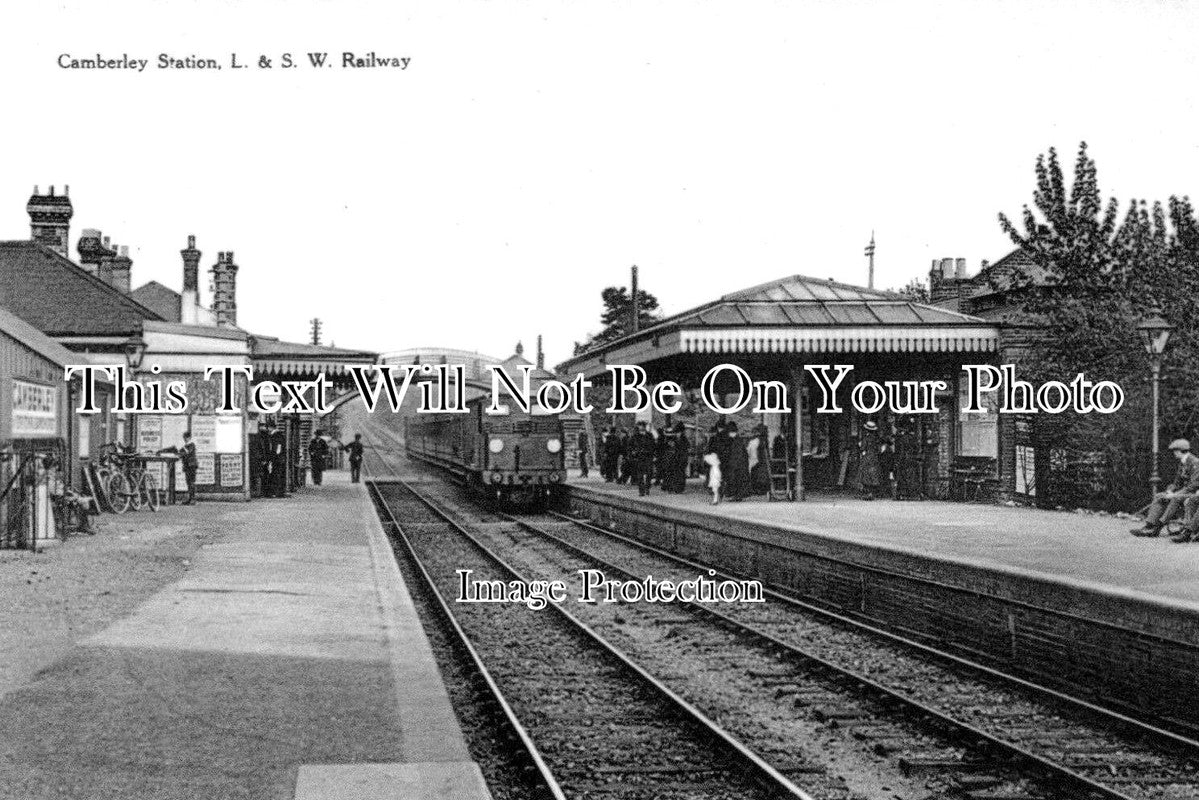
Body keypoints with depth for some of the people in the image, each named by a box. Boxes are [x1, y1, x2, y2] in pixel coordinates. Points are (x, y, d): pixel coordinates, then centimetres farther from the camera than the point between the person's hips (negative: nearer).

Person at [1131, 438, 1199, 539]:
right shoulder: (1182, 463, 15)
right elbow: (1177, 482, 20)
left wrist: (1175, 494, -23)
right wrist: (1169, 491, -2)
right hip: (1184, 492, 9)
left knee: (1177, 498, -33)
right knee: (1159, 496, -3)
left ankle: (1158, 526, -30)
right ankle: (1150, 525, -14)